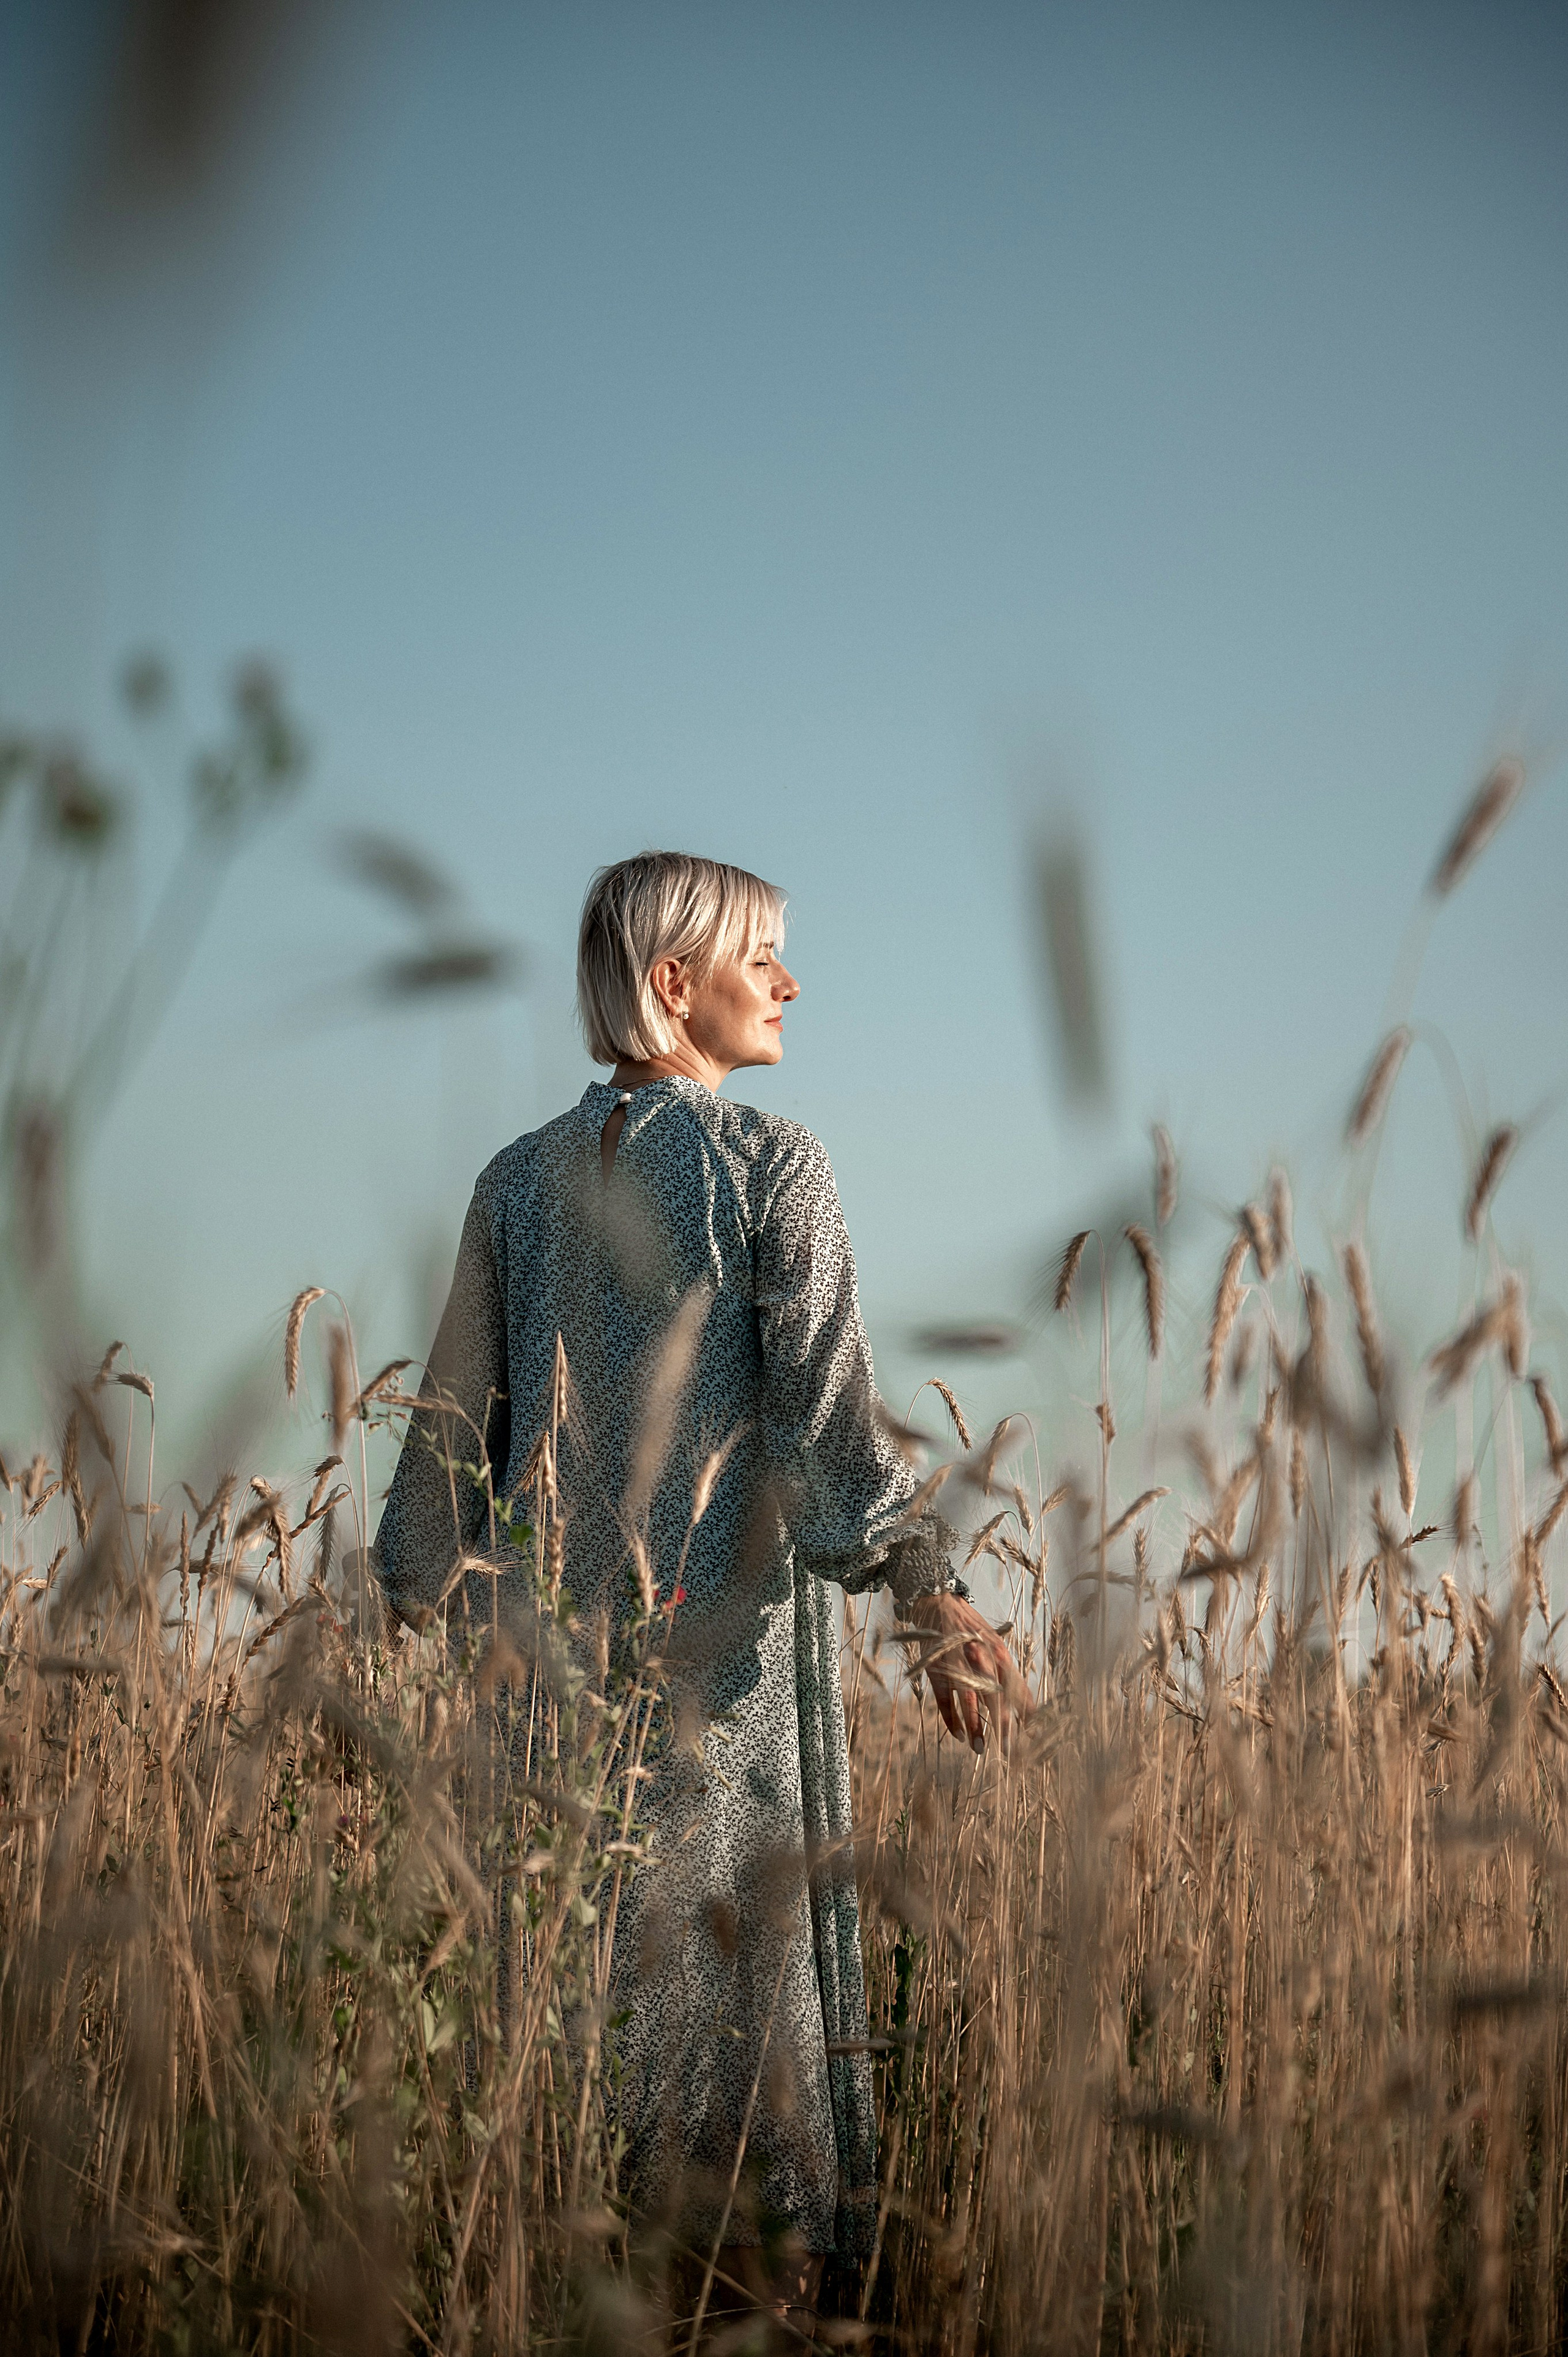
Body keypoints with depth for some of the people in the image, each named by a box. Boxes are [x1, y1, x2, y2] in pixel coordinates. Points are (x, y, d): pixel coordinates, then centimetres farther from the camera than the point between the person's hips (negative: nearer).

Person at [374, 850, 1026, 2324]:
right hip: (731, 1629, -4)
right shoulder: (772, 1164, -6)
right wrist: (933, 1598, -18)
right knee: (739, 1939, 3)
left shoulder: (521, 1180, 8)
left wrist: (407, 1603, 15)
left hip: (557, 1632, 4)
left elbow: (457, 1417, 8)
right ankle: (757, 2257, 5)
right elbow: (826, 1403, -15)